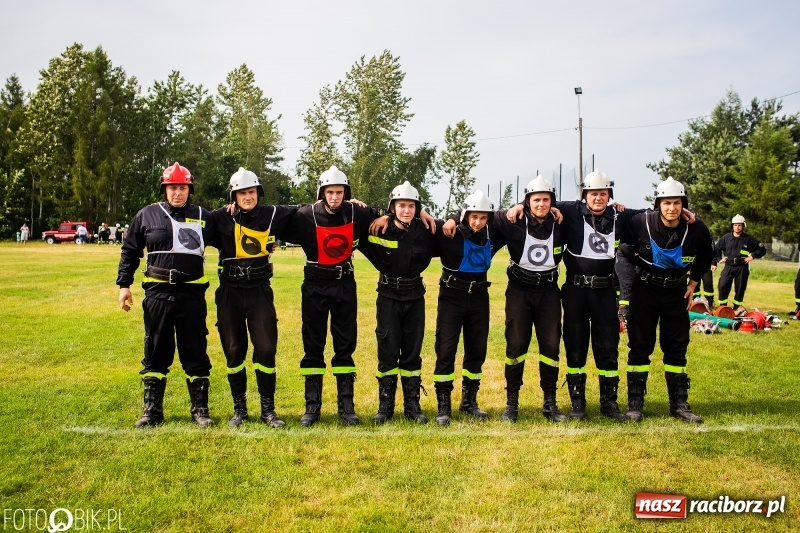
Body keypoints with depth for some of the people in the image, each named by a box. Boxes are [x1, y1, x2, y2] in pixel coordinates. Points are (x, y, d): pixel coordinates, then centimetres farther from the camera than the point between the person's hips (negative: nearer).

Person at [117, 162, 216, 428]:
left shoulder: (203, 217, 7)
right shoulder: (147, 215, 4)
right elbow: (130, 251, 10)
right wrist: (124, 284, 5)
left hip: (192, 296, 0)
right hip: (157, 295, 0)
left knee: (195, 355, 6)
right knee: (156, 354, 9)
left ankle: (200, 409, 17)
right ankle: (152, 411, 20)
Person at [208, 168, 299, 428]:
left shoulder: (271, 215, 0)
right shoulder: (221, 217, -3)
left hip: (260, 290, 0)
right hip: (230, 292, 0)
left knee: (266, 349, -1)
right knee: (234, 351, 9)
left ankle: (268, 409, 14)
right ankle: (239, 409, 23)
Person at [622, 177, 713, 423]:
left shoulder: (697, 229, -13)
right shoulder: (640, 223, -19)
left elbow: (704, 259, 8)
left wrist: (693, 284, 7)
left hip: (677, 291, 2)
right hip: (645, 290, -2)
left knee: (677, 347, 6)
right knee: (640, 345, 1)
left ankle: (679, 403, 16)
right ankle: (635, 403, 8)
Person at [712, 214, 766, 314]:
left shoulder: (749, 239, 1)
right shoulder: (726, 237, 5)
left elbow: (762, 250, 5)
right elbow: (716, 249, 16)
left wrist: (752, 256, -5)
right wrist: (718, 259, 7)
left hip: (742, 268, -1)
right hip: (728, 266, 1)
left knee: (740, 288, 3)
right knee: (723, 286, -10)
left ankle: (736, 309, 15)